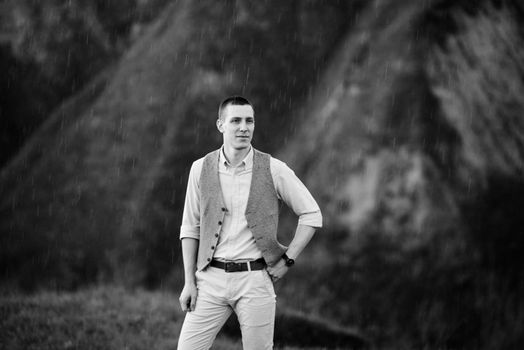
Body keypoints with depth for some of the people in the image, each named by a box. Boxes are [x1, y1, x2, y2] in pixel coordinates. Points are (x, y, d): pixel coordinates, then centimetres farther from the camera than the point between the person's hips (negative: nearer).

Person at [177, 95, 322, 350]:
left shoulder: (274, 170, -2)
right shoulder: (201, 169, 3)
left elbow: (312, 214, 5)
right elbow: (190, 228, 8)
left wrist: (287, 260, -1)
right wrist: (189, 282, 3)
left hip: (255, 279, -1)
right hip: (212, 278, 1)